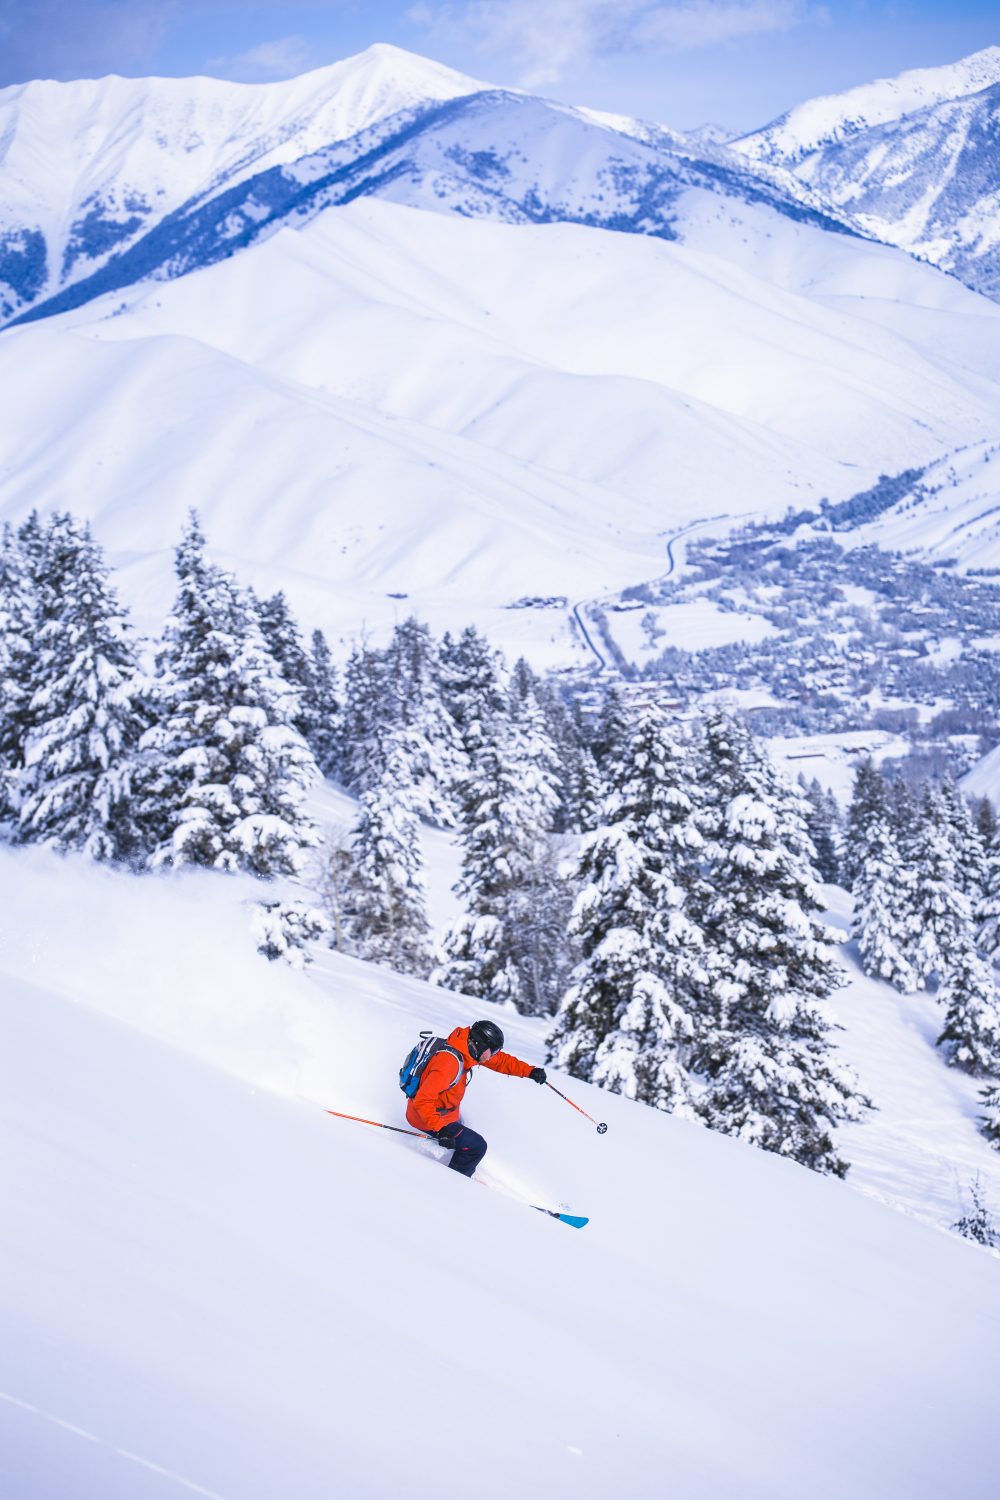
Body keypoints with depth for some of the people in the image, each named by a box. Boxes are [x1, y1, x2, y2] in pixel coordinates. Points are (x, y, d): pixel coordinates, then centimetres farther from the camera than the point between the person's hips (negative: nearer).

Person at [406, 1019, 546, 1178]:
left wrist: (529, 1071, -1)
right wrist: (440, 1129, -41)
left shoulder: (466, 1049, -4)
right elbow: (423, 1100, -37)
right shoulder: (449, 1061, -33)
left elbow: (499, 1060, 8)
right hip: (427, 1117, -10)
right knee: (476, 1146, -9)